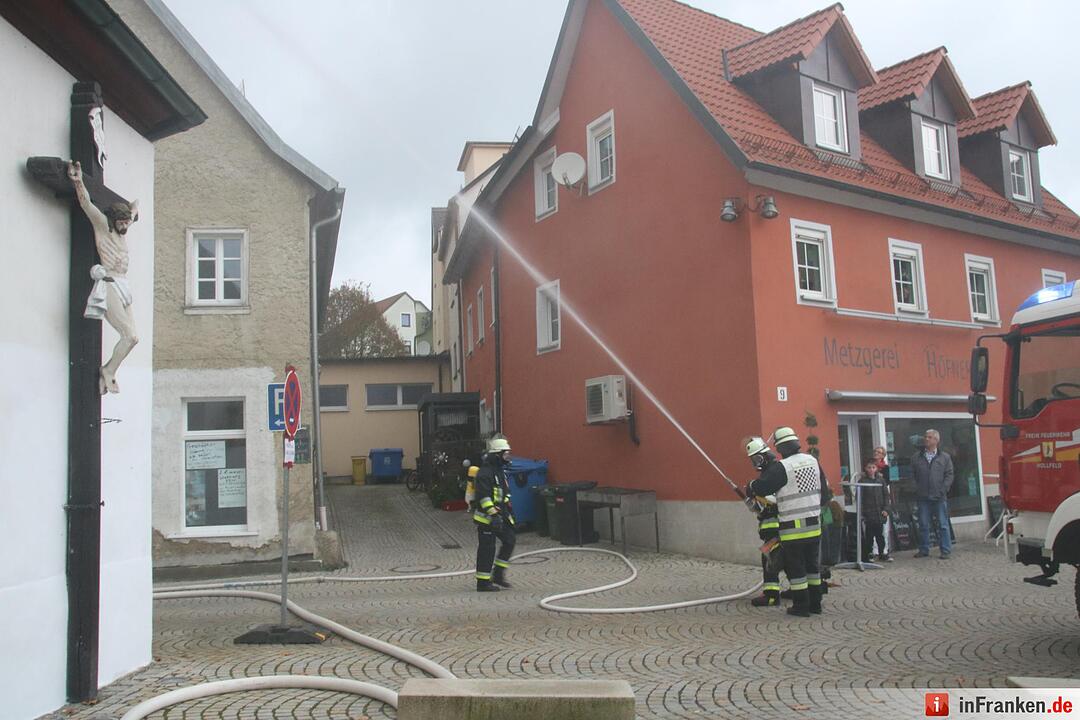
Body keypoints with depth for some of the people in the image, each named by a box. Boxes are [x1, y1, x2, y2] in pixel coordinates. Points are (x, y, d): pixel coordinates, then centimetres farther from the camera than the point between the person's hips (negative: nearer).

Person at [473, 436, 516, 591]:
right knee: (487, 549, -3)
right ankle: (483, 582, 6)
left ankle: (498, 575, 17)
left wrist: (509, 512, 25)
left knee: (509, 541, 7)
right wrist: (493, 514, -30)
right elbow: (484, 496, -25)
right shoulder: (485, 472, -18)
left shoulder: (500, 471, 15)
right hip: (486, 518, -9)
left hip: (500, 516, 9)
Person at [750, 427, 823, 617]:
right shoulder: (812, 461, 5)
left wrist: (752, 485, 3)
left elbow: (761, 488, -18)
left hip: (793, 528, -7)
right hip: (814, 524, 7)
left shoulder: (781, 467, -17)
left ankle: (801, 606, 8)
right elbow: (822, 490, 14)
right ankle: (815, 603, 24)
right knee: (812, 564, 17)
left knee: (795, 567, 4)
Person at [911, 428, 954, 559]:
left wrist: (943, 489, -9)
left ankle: (946, 551, 9)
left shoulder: (945, 457, 4)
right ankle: (924, 550, 15)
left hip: (939, 497, -2)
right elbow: (912, 475, 11)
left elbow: (949, 475, 1)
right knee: (923, 525, 6)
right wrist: (916, 489, 2)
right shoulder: (916, 457, 9)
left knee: (943, 525, 2)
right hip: (923, 498, 2)